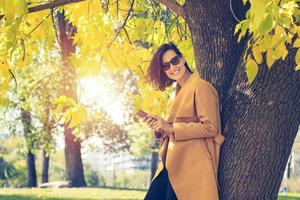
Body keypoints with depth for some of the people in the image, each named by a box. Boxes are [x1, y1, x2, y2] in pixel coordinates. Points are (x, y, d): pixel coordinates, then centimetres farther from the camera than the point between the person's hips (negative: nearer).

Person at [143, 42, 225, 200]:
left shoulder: (201, 86, -7)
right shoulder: (180, 91, 21)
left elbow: (210, 127, -16)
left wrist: (171, 128, -15)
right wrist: (160, 127, 7)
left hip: (190, 167, -9)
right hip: (171, 167, 9)